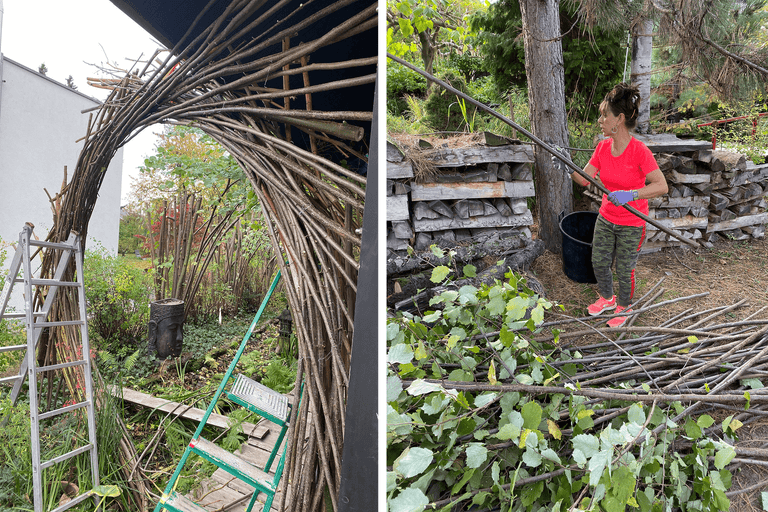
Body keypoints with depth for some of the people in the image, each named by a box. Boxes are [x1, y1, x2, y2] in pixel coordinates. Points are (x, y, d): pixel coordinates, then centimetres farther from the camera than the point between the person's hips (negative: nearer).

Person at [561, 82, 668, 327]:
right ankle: (607, 298, 46)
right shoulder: (603, 147, -5)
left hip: (632, 225, -5)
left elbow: (662, 186, -30)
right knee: (599, 262, 18)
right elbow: (584, 179, -5)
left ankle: (624, 307, 38)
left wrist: (630, 194, -43)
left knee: (624, 270, 11)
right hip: (606, 219, 6)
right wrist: (569, 168, -24)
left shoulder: (639, 151, -24)